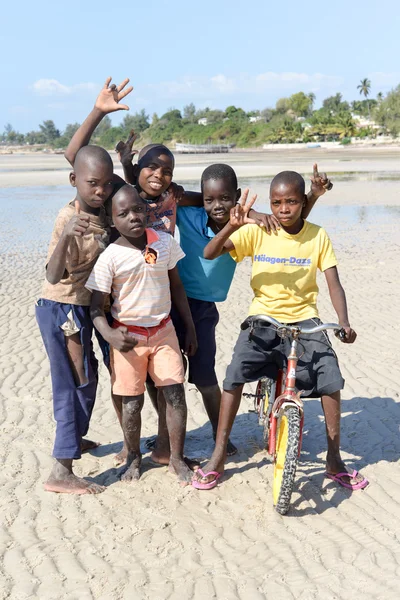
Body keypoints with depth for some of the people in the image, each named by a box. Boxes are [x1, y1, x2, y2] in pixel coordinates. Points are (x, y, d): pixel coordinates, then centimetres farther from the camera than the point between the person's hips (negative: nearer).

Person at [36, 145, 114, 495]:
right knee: (76, 383, -5)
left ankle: (75, 438, 44)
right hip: (63, 310, -9)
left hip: (80, 308, 9)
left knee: (86, 377, 22)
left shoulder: (101, 210, 1)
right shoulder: (70, 218, -23)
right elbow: (54, 276, -33)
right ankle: (61, 473, 1)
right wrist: (64, 237, -48)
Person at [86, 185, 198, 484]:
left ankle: (177, 458, 19)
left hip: (164, 331, 2)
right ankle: (134, 457, 31)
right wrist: (110, 335, -31)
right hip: (128, 337, -2)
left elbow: (177, 286, 8)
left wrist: (190, 327, 10)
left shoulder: (165, 242, -4)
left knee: (176, 396, 0)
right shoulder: (110, 257, -14)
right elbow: (96, 307, -11)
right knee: (132, 403, 7)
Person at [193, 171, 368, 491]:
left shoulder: (318, 236, -4)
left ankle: (335, 459, 8)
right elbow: (209, 253, -15)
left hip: (304, 320, 1)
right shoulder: (257, 231, -7)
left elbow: (334, 284, -5)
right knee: (234, 375, -16)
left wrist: (344, 323, -19)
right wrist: (232, 226, -32)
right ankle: (218, 455, 3)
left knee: (330, 378, -13)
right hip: (262, 320, 0)